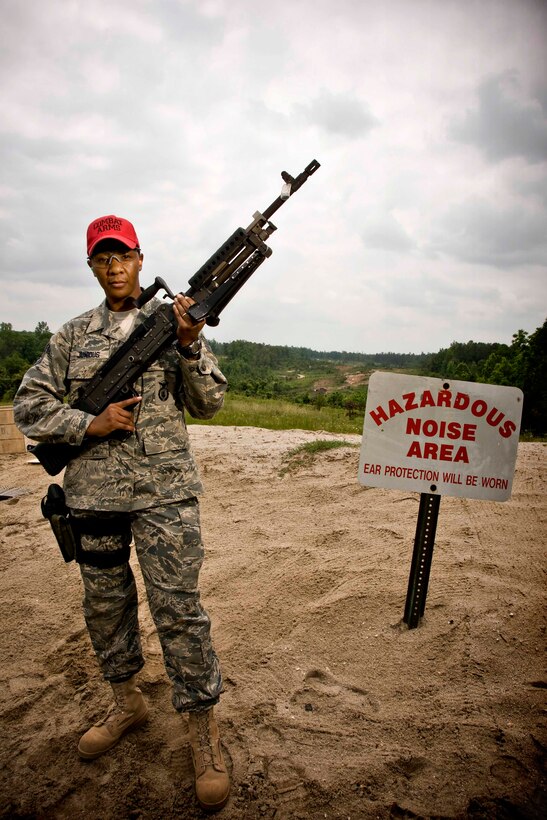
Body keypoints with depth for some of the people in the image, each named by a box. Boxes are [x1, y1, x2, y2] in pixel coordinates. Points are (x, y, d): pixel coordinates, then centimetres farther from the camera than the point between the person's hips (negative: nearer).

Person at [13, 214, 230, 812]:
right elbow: (29, 405, 6)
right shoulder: (73, 335, 8)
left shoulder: (172, 321, 3)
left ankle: (203, 729, 17)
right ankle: (127, 702, 39)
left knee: (178, 609, -2)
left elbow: (207, 404, -1)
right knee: (104, 604, 16)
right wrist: (90, 424, -10)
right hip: (93, 491, 4)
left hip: (165, 489, -3)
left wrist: (190, 345, -17)